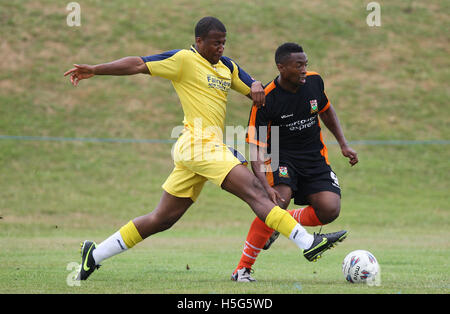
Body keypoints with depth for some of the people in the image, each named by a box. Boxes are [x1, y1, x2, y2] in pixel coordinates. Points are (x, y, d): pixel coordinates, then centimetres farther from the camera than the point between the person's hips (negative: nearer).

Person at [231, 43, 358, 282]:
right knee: (277, 203, -30)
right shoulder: (266, 101, -19)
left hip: (315, 159, 5)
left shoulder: (314, 81, -5)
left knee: (330, 210, -18)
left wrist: (343, 144, 14)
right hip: (282, 158, -5)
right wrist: (266, 186, -33)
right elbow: (255, 148, -20)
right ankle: (242, 268, -18)